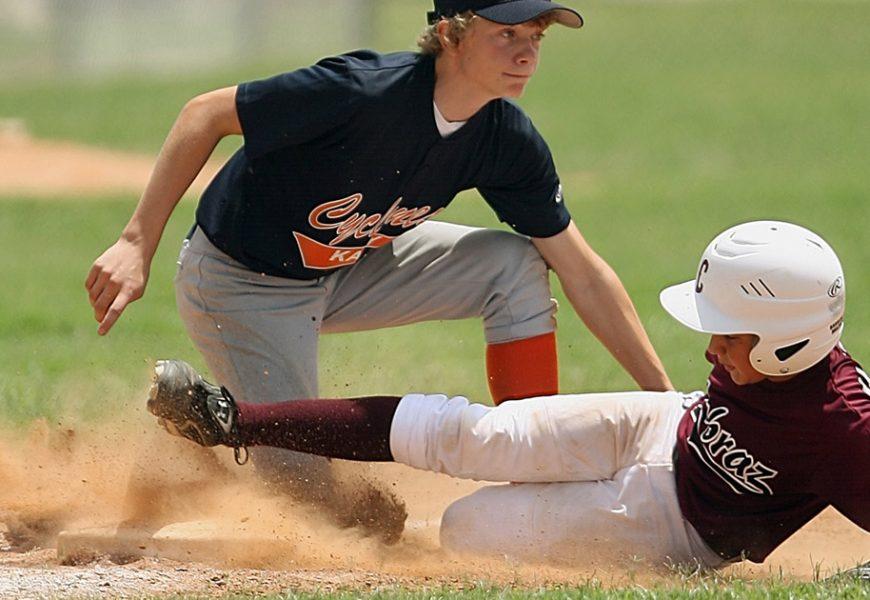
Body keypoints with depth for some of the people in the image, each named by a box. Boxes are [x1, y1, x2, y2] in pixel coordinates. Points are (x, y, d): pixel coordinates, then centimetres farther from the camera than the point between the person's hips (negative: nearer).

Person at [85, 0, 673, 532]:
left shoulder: (508, 140, -14)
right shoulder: (364, 91, -33)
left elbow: (583, 271, -6)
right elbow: (205, 115, -26)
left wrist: (663, 392, -11)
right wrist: (137, 244, -32)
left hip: (350, 269, 6)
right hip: (240, 287, -6)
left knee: (516, 266, -10)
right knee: (305, 487, -9)